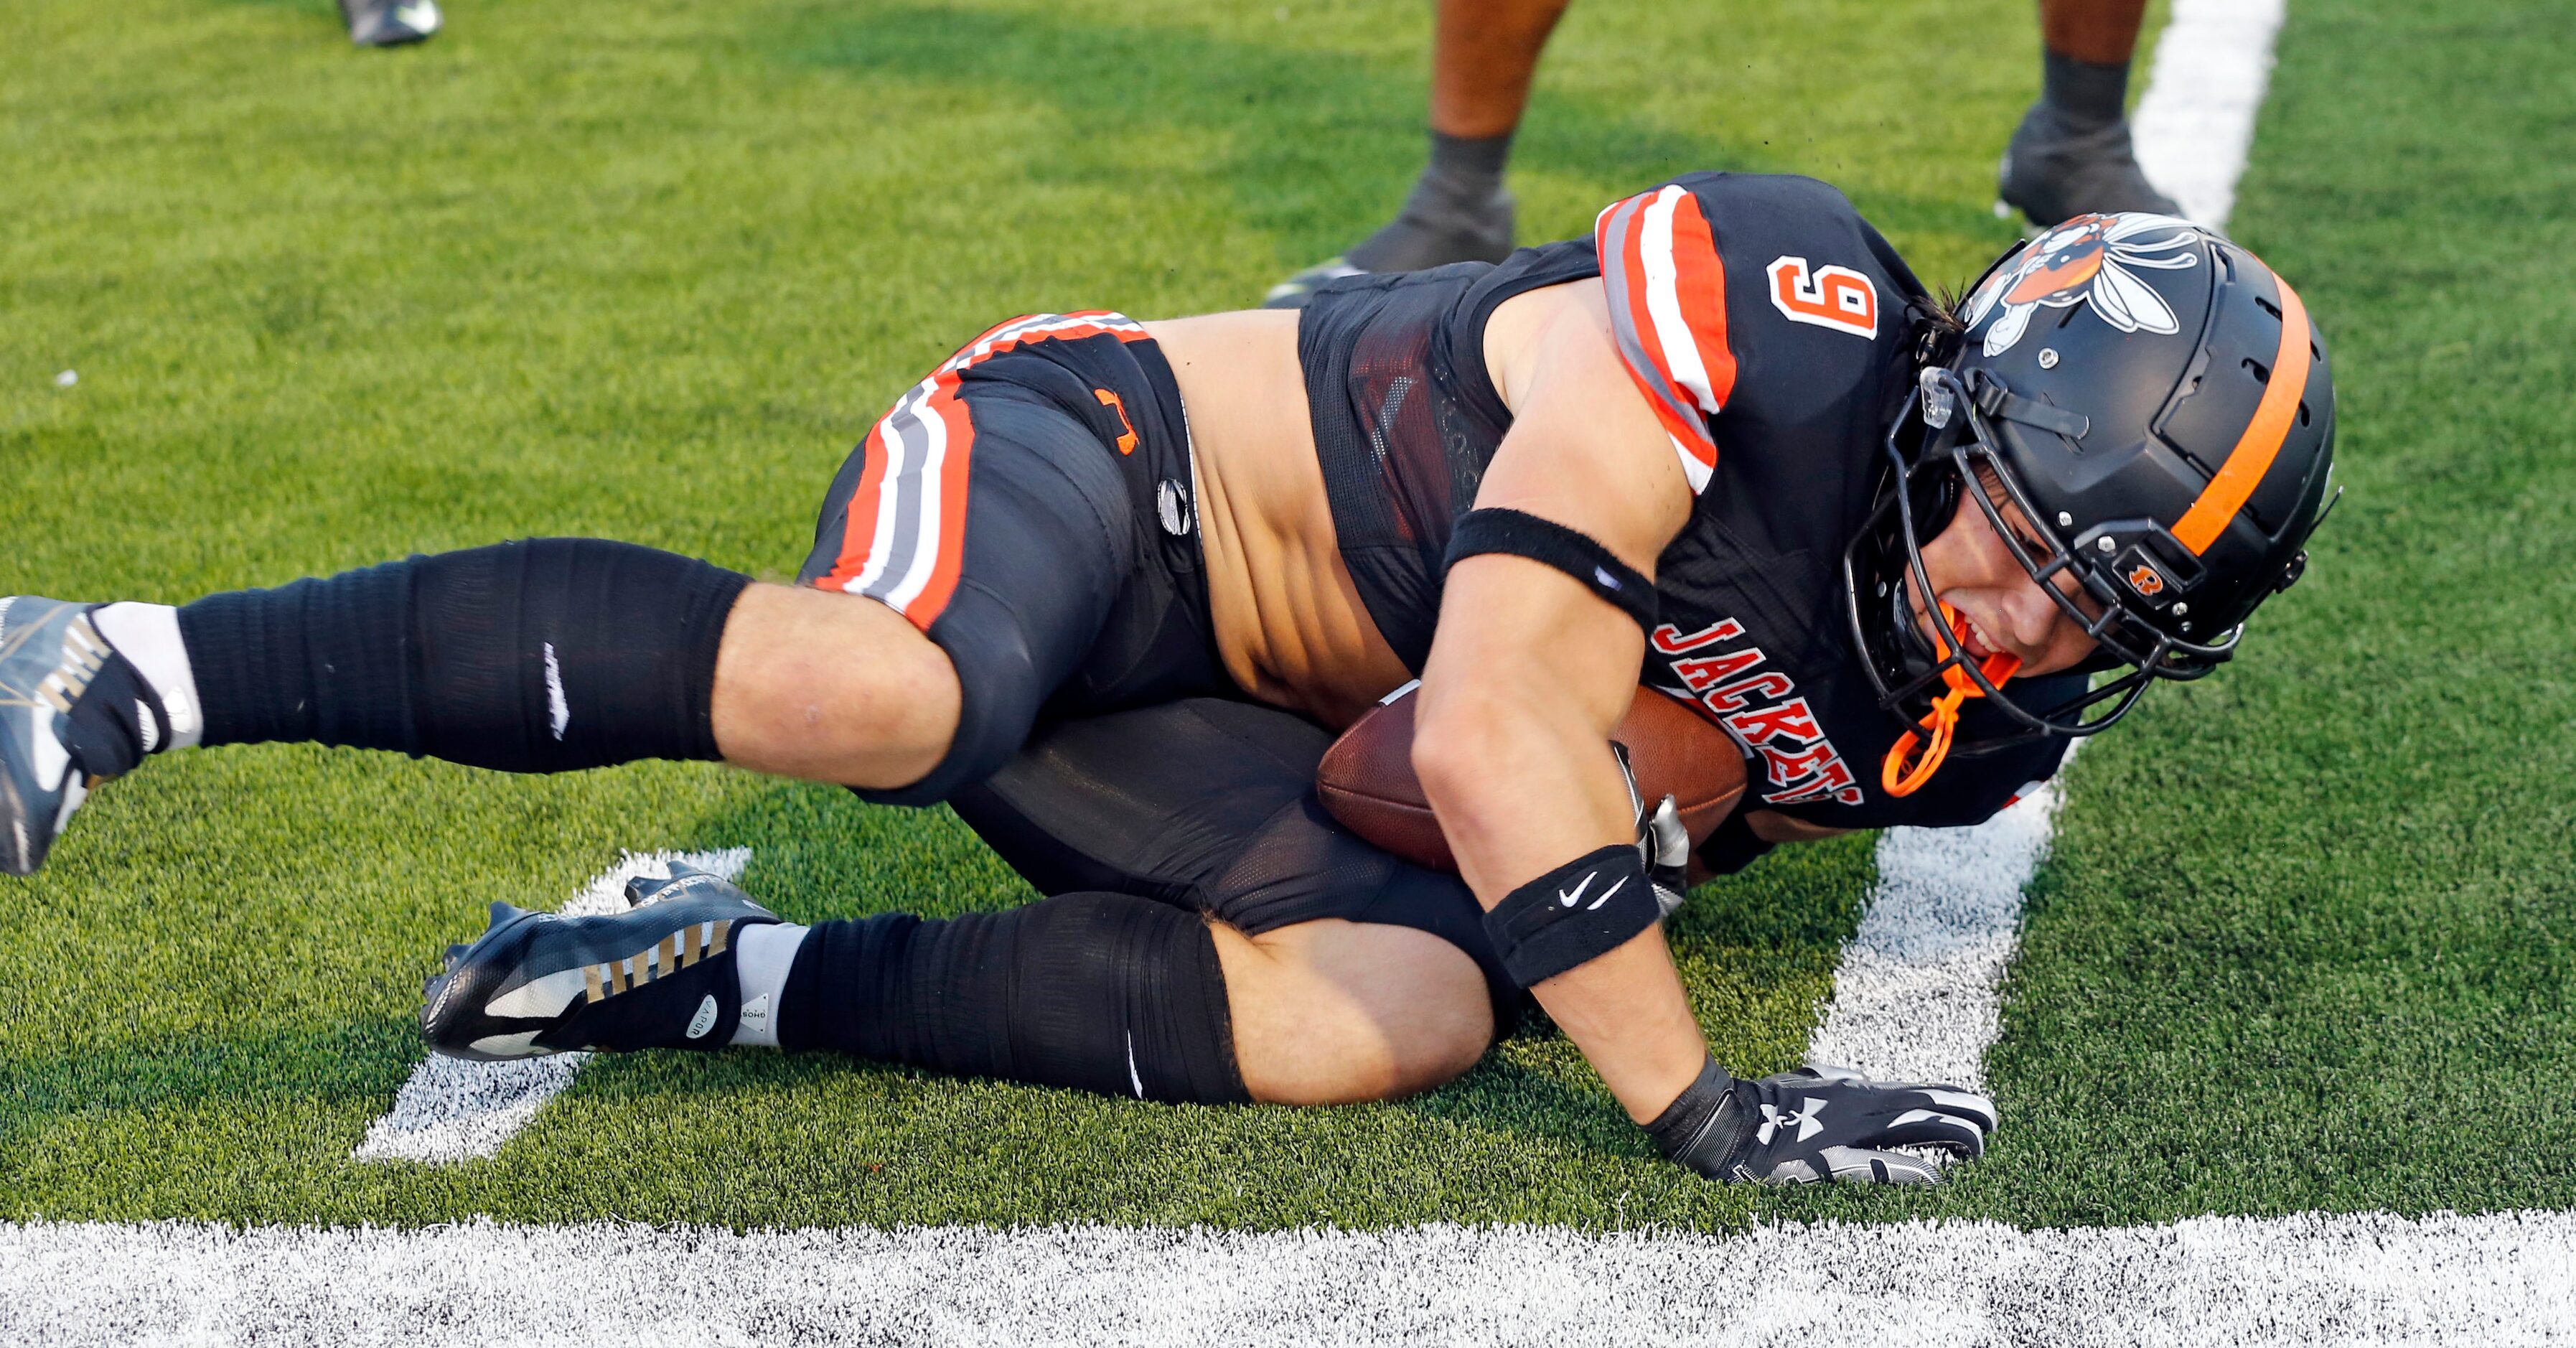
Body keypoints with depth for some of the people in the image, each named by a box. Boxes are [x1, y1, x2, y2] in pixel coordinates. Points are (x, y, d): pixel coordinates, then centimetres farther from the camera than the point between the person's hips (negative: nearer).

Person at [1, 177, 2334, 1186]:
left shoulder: (1958, 722, 4)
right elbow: (1497, 732, -27)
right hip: (1109, 455, -7)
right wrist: (1695, 1098, -26)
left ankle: (734, 984, -11)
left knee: (1402, 1015, -21)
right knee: (892, 697, -39)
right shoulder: (1788, 313, -21)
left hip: (1235, 728, 7)